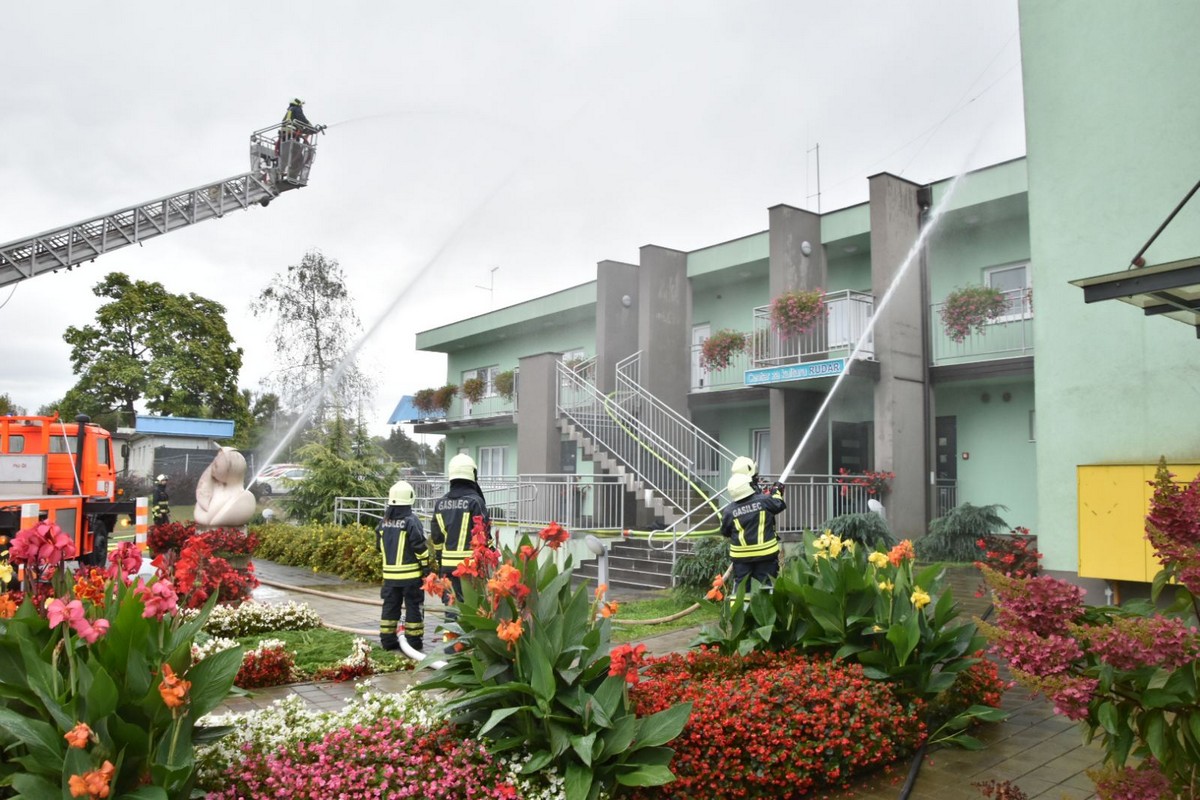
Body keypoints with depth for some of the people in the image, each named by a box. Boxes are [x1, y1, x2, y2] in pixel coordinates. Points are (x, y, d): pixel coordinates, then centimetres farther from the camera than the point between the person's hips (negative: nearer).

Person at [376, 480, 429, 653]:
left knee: (390, 606, 13)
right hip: (410, 573, -5)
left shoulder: (384, 522, 3)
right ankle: (413, 642, 5)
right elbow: (420, 548, -15)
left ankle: (388, 640, 16)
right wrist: (425, 566, -5)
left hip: (390, 573, 5)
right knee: (413, 607, 3)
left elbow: (379, 546, 14)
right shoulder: (411, 521, -14)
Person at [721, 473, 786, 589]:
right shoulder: (764, 500, -10)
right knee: (765, 584, 6)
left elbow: (725, 532, 6)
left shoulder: (729, 510, -7)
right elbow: (779, 505, 9)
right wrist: (776, 492, 27)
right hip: (765, 553, -1)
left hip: (741, 556, 1)